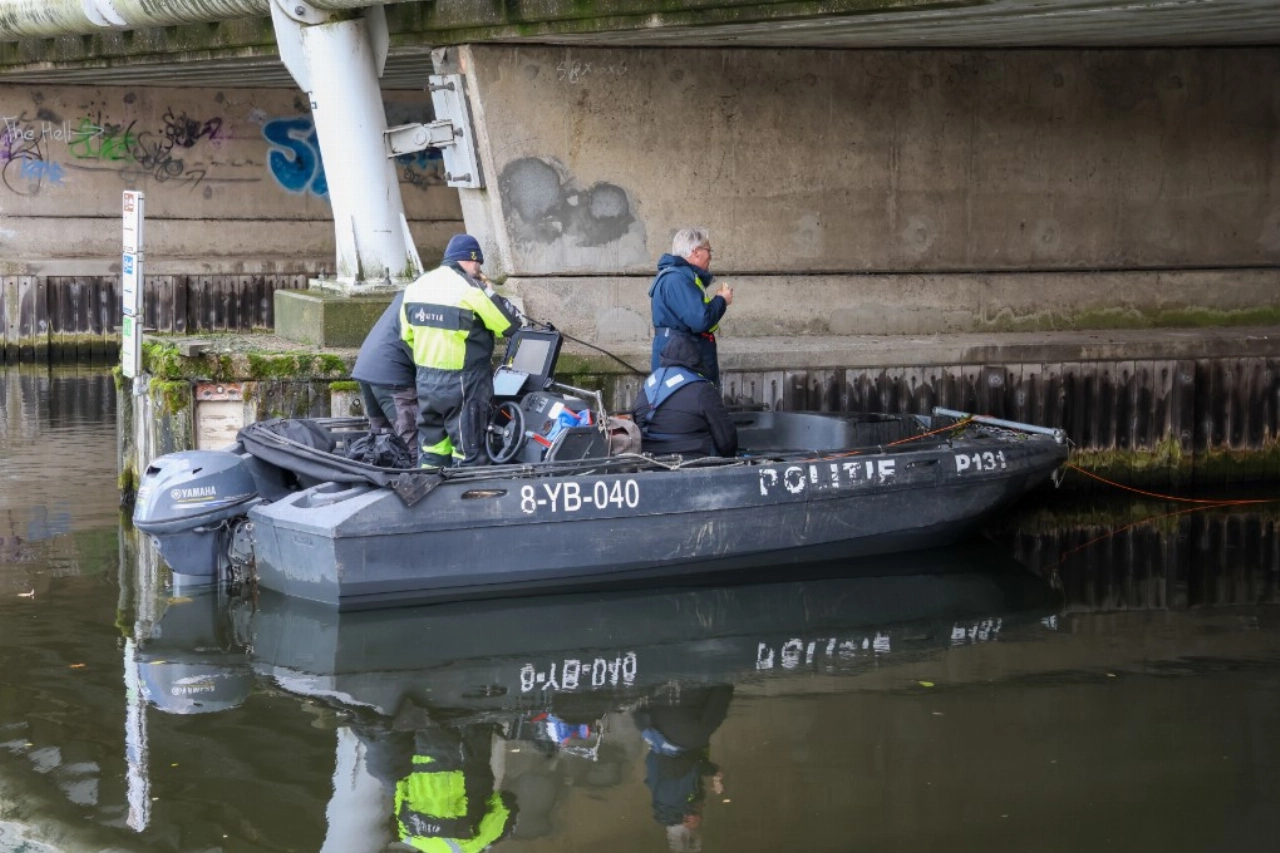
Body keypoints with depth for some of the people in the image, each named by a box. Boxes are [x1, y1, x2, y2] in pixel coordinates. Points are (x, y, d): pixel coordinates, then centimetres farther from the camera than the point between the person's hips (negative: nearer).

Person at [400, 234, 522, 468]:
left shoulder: (416, 286, 7)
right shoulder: (469, 289, -15)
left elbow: (407, 334, 15)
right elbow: (509, 324, -12)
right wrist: (488, 291, 0)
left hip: (425, 379, 7)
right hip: (462, 383, -7)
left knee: (431, 449, 14)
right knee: (468, 451, 0)